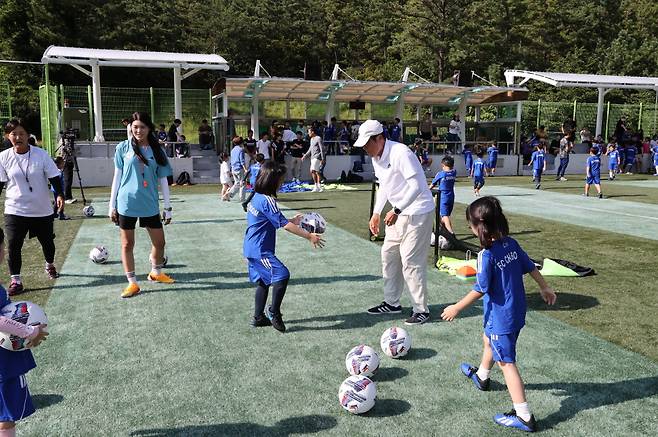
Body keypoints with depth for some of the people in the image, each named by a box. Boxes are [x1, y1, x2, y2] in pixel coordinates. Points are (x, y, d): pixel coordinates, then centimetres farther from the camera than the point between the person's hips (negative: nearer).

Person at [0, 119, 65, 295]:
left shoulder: (41, 154, -8)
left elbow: (54, 177, -5)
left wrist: (59, 194, -18)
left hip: (42, 210, 0)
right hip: (15, 210, 0)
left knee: (47, 241, 15)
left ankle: (50, 265, 43)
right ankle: (15, 280, 8)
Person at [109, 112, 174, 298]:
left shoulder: (157, 150, 3)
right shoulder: (123, 148, -1)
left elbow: (163, 180, 6)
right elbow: (117, 176, 4)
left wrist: (168, 207, 5)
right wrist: (112, 205, 3)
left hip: (150, 204, 2)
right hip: (127, 203, -2)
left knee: (159, 242, 9)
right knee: (127, 244, 3)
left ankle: (156, 273, 33)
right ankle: (132, 283, 14)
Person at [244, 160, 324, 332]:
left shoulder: (257, 197, 11)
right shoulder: (267, 200, -19)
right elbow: (285, 225, -21)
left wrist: (292, 221, 16)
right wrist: (309, 236, -16)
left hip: (252, 249, 11)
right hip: (260, 250, -11)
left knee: (263, 281, 19)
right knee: (282, 275, -17)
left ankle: (258, 318, 27)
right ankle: (274, 312, -4)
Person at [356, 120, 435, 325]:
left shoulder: (400, 153, -23)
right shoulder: (376, 158, 5)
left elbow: (416, 186, -26)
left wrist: (396, 211, -26)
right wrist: (376, 213, 14)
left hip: (418, 212, -9)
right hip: (400, 213, 10)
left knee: (411, 261, -7)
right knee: (389, 255, 14)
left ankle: (421, 310, 6)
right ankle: (392, 302, 28)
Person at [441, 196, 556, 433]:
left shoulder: (487, 255, -25)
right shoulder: (511, 244, -2)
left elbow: (480, 289, -21)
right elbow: (531, 267, 8)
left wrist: (456, 308, -11)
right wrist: (545, 288, 24)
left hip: (501, 316, -9)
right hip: (517, 310, 9)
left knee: (506, 362, -1)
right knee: (488, 339, 31)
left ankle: (524, 417, 3)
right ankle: (481, 376, 55)